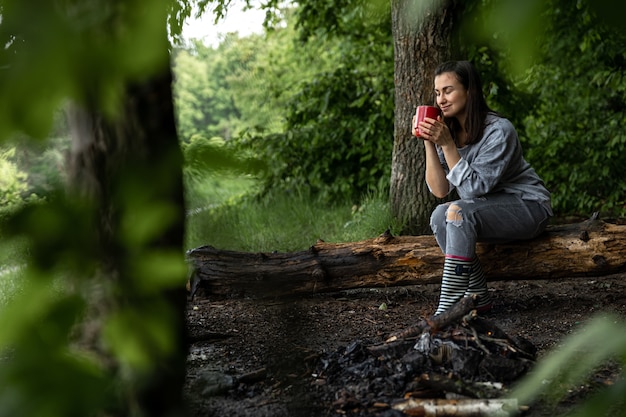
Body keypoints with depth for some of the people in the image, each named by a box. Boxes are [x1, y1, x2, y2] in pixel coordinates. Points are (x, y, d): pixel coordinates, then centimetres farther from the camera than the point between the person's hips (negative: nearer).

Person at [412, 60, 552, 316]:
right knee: (440, 215, -20)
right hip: (489, 211, 7)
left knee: (458, 212, -30)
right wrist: (429, 143, -18)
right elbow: (440, 190, -9)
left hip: (529, 208, -7)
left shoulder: (499, 130, -21)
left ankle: (447, 309, -33)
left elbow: (475, 188, -25)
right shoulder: (449, 131, -1)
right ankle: (478, 298, -10)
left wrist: (447, 144, -29)